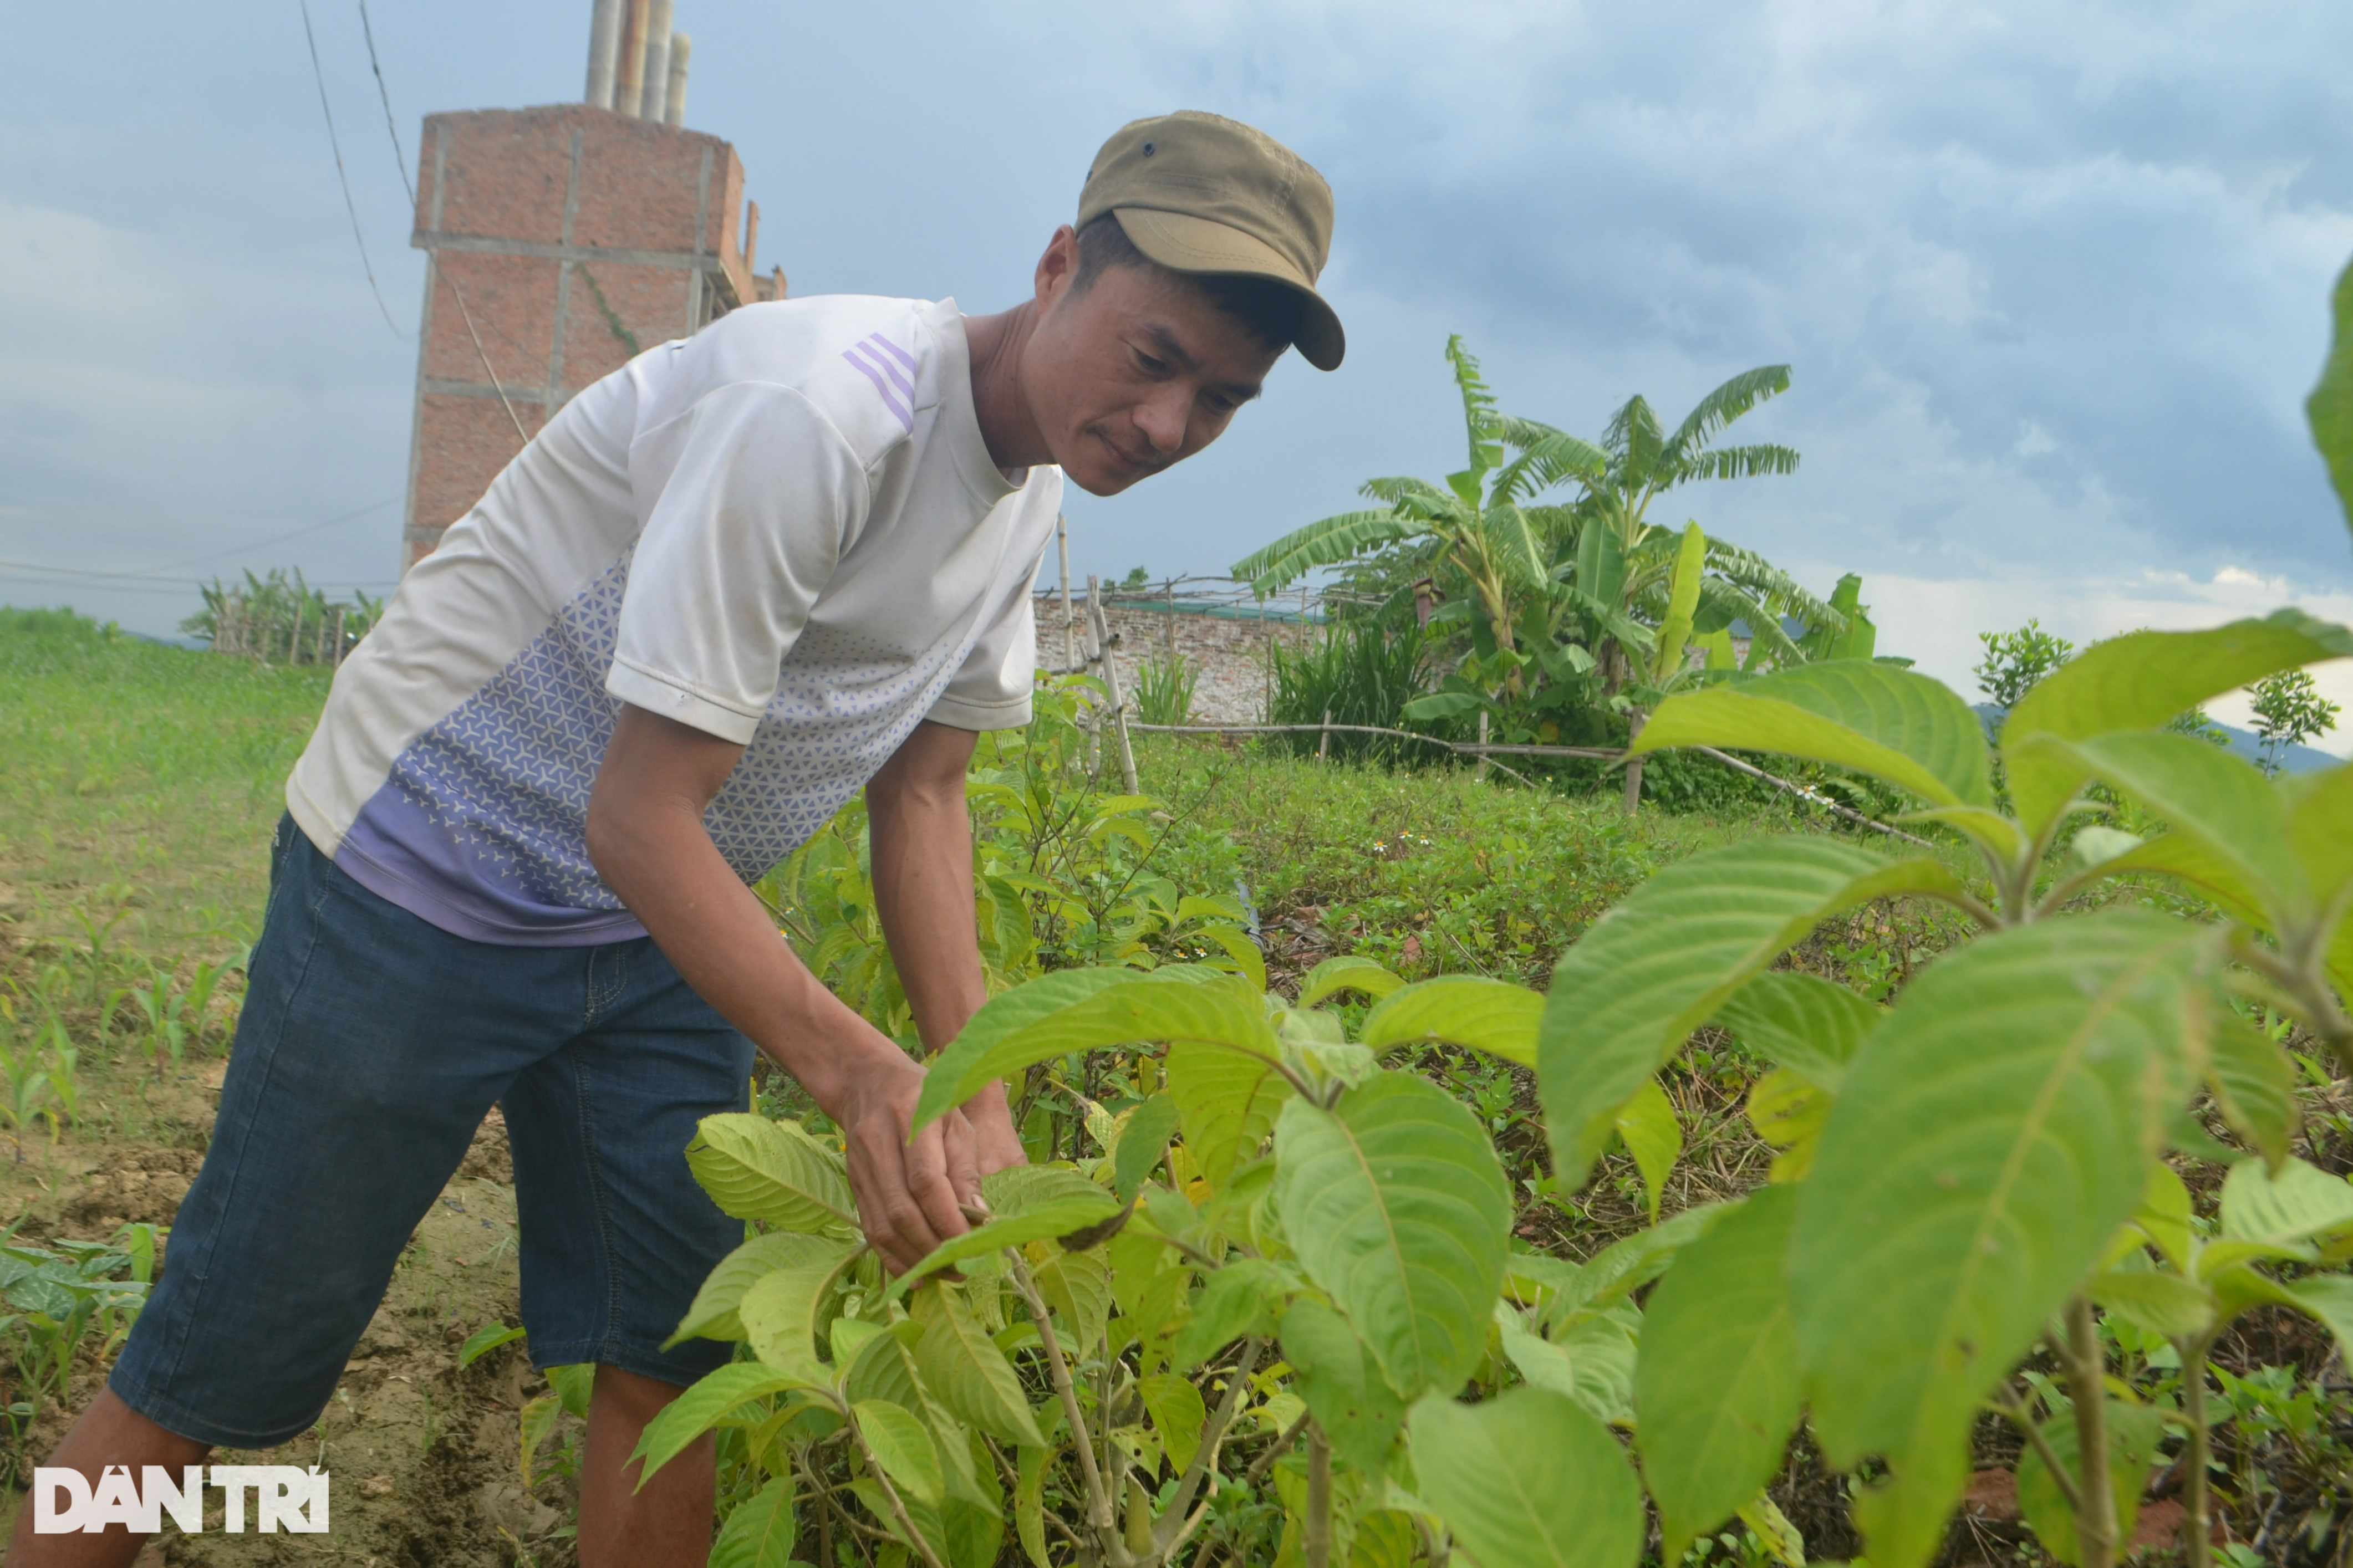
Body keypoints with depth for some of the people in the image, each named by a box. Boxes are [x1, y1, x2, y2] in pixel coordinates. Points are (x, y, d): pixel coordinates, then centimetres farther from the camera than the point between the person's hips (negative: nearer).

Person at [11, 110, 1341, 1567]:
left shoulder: (1032, 494, -1)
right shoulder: (821, 410, -29)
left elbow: (922, 795, 0)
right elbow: (637, 817, -27)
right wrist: (857, 1070, -36)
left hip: (658, 936, 7)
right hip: (424, 884, -7)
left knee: (670, 1359, 9)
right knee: (227, 1372, 2)